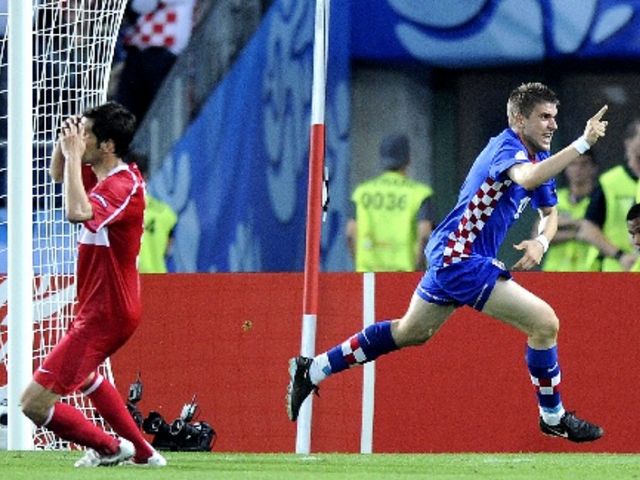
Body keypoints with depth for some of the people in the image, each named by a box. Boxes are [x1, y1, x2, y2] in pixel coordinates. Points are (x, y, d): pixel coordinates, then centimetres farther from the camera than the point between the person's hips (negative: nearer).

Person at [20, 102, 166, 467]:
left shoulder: (122, 186, -26)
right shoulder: (103, 173, 4)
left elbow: (78, 212, -46)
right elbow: (58, 175, 22)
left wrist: (74, 154, -35)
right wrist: (66, 142, 2)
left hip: (105, 314, -11)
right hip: (104, 306, 11)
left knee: (35, 403, -12)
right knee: (84, 375, 39)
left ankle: (109, 449, 7)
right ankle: (143, 452, 44)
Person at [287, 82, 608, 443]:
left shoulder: (539, 156, 12)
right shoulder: (507, 147, -18)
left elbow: (550, 212, 23)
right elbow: (527, 179, -41)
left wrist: (541, 242, 1)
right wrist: (583, 144, -45)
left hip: (448, 256, 10)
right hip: (460, 257, -10)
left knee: (410, 333, 22)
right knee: (544, 322, -13)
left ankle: (312, 370, 28)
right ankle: (554, 417, 2)